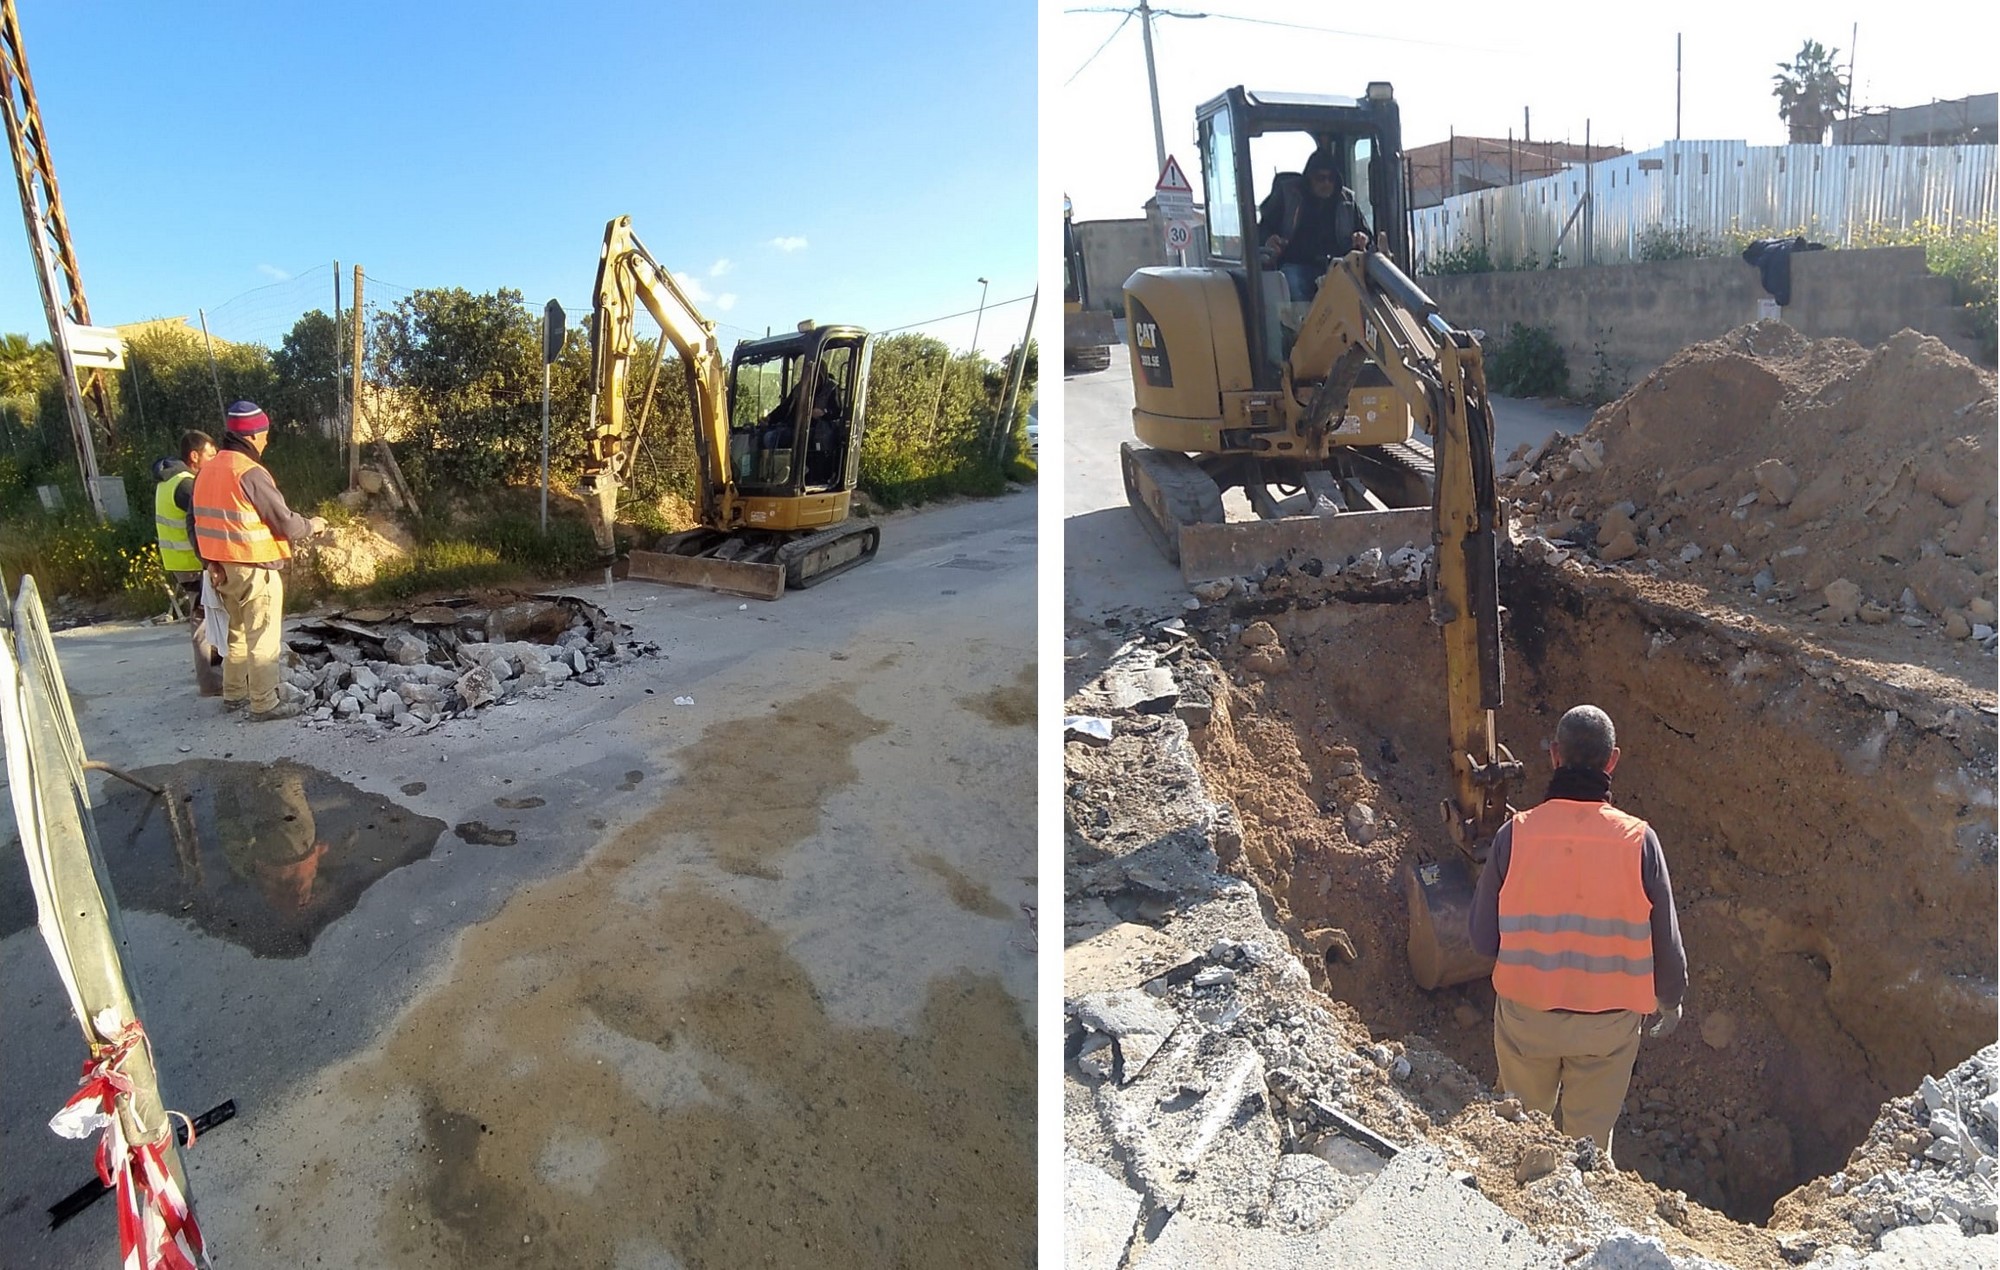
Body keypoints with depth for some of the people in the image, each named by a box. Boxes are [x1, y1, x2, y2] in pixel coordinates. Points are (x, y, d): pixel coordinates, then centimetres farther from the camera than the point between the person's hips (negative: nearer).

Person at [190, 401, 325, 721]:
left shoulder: (206, 471, 8)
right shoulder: (250, 473, -19)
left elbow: (199, 522, 13)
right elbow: (285, 523, -16)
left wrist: (211, 561, 17)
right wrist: (312, 525, 3)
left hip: (224, 568, 9)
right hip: (255, 569, -9)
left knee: (238, 632, 21)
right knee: (263, 640, 0)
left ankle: (233, 695, 30)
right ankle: (264, 704, 5)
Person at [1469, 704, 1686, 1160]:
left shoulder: (1515, 835, -18)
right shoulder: (1637, 840, -17)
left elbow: (1484, 940, -10)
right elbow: (1664, 940, -6)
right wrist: (1671, 999, 14)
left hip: (1526, 1014, 0)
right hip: (1607, 1021, 0)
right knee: (1590, 1142, 22)